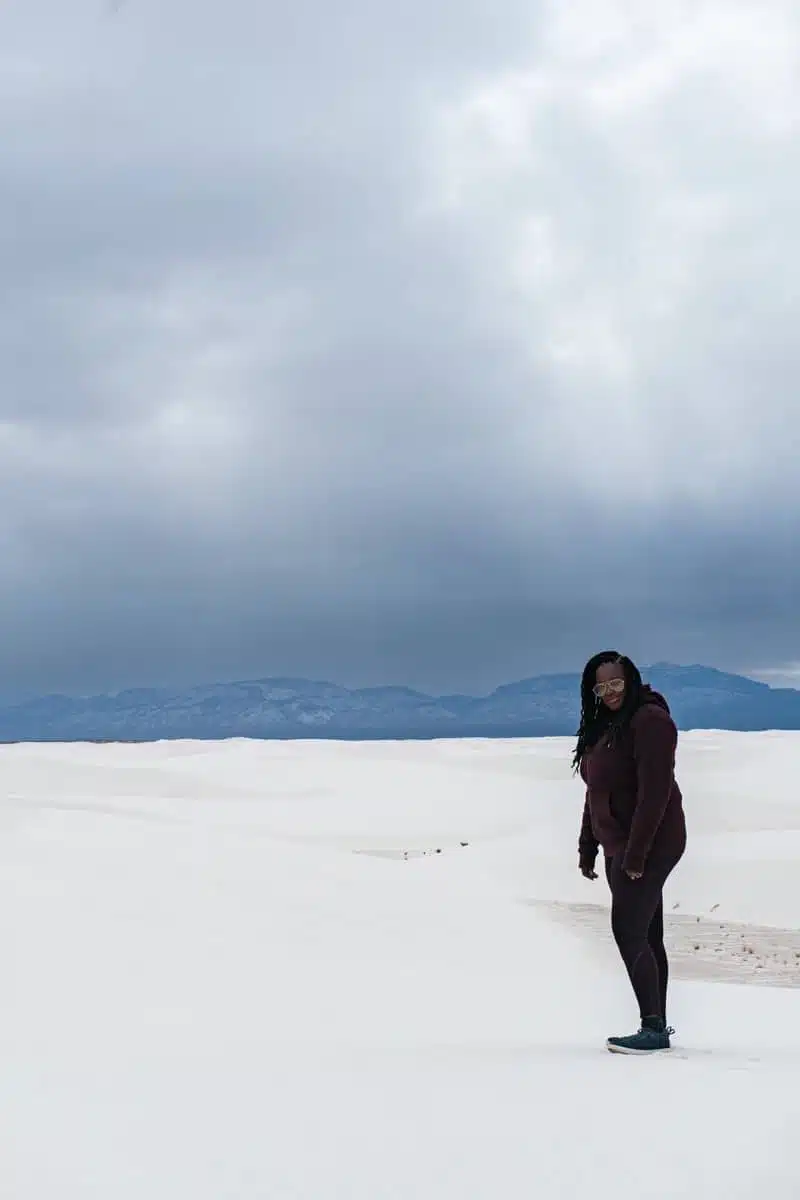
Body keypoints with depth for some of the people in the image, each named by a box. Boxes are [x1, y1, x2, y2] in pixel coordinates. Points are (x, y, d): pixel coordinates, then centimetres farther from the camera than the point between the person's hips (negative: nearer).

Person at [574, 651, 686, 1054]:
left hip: (648, 846, -9)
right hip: (619, 849, 9)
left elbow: (654, 792, -21)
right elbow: (596, 793, 17)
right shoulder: (602, 728, 14)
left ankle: (653, 1028, -10)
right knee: (645, 937, 11)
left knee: (629, 932, -12)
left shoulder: (649, 720, -14)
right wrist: (587, 849, 13)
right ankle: (657, 1026, 16)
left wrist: (636, 853, -23)